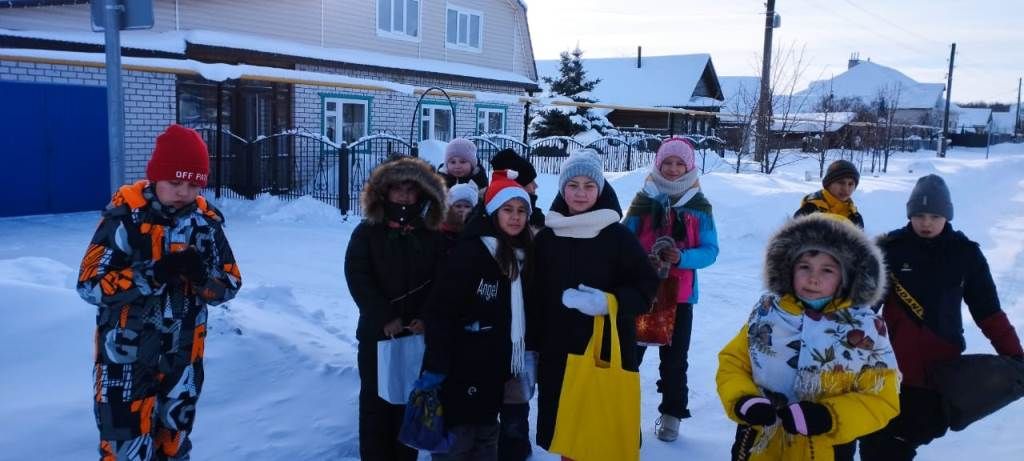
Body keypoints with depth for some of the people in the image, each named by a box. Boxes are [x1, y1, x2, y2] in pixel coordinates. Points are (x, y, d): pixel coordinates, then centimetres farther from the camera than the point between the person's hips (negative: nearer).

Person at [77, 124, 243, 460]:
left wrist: (202, 274, -22)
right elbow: (90, 286, -16)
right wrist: (153, 274, -28)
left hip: (183, 357, 4)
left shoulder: (206, 220, -4)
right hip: (126, 357, -4)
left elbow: (230, 285, 0)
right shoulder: (125, 215, -14)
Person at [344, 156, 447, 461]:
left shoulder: (432, 237, 5)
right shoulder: (367, 232, 2)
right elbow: (357, 278, -8)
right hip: (376, 332, -1)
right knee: (376, 401, 7)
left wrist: (425, 319, -15)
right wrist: (385, 318, -16)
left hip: (417, 333, 1)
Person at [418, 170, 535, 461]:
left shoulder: (522, 257, 6)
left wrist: (526, 358, 13)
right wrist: (435, 365, -23)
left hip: (494, 369, 8)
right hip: (462, 369, -7)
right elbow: (440, 311, -20)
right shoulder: (471, 252, -16)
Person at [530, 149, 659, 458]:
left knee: (606, 430, 2)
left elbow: (647, 286, -3)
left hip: (609, 350, -2)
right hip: (558, 352, 3)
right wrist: (532, 348, 8)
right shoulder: (547, 237, 2)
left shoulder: (618, 236, -6)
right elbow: (535, 297, 8)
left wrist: (609, 302, -20)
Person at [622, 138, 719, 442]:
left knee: (674, 358, 9)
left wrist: (682, 258, -22)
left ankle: (672, 414, 24)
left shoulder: (699, 206, -1)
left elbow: (710, 250, -4)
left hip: (679, 293, 0)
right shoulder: (643, 200, 0)